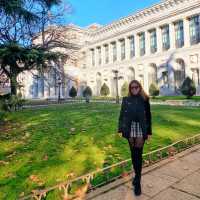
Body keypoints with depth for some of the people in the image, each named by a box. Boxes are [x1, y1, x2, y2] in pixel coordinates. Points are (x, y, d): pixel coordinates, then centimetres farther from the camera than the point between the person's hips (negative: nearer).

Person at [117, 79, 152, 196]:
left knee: (138, 154, -1)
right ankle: (138, 176, 30)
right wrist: (120, 129, -3)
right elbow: (122, 115, 4)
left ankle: (137, 181, 9)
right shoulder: (126, 100, 3)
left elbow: (148, 116, 2)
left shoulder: (145, 100, -1)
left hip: (141, 130, -2)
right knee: (133, 154, 11)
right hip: (130, 129, 2)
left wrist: (149, 132, 0)